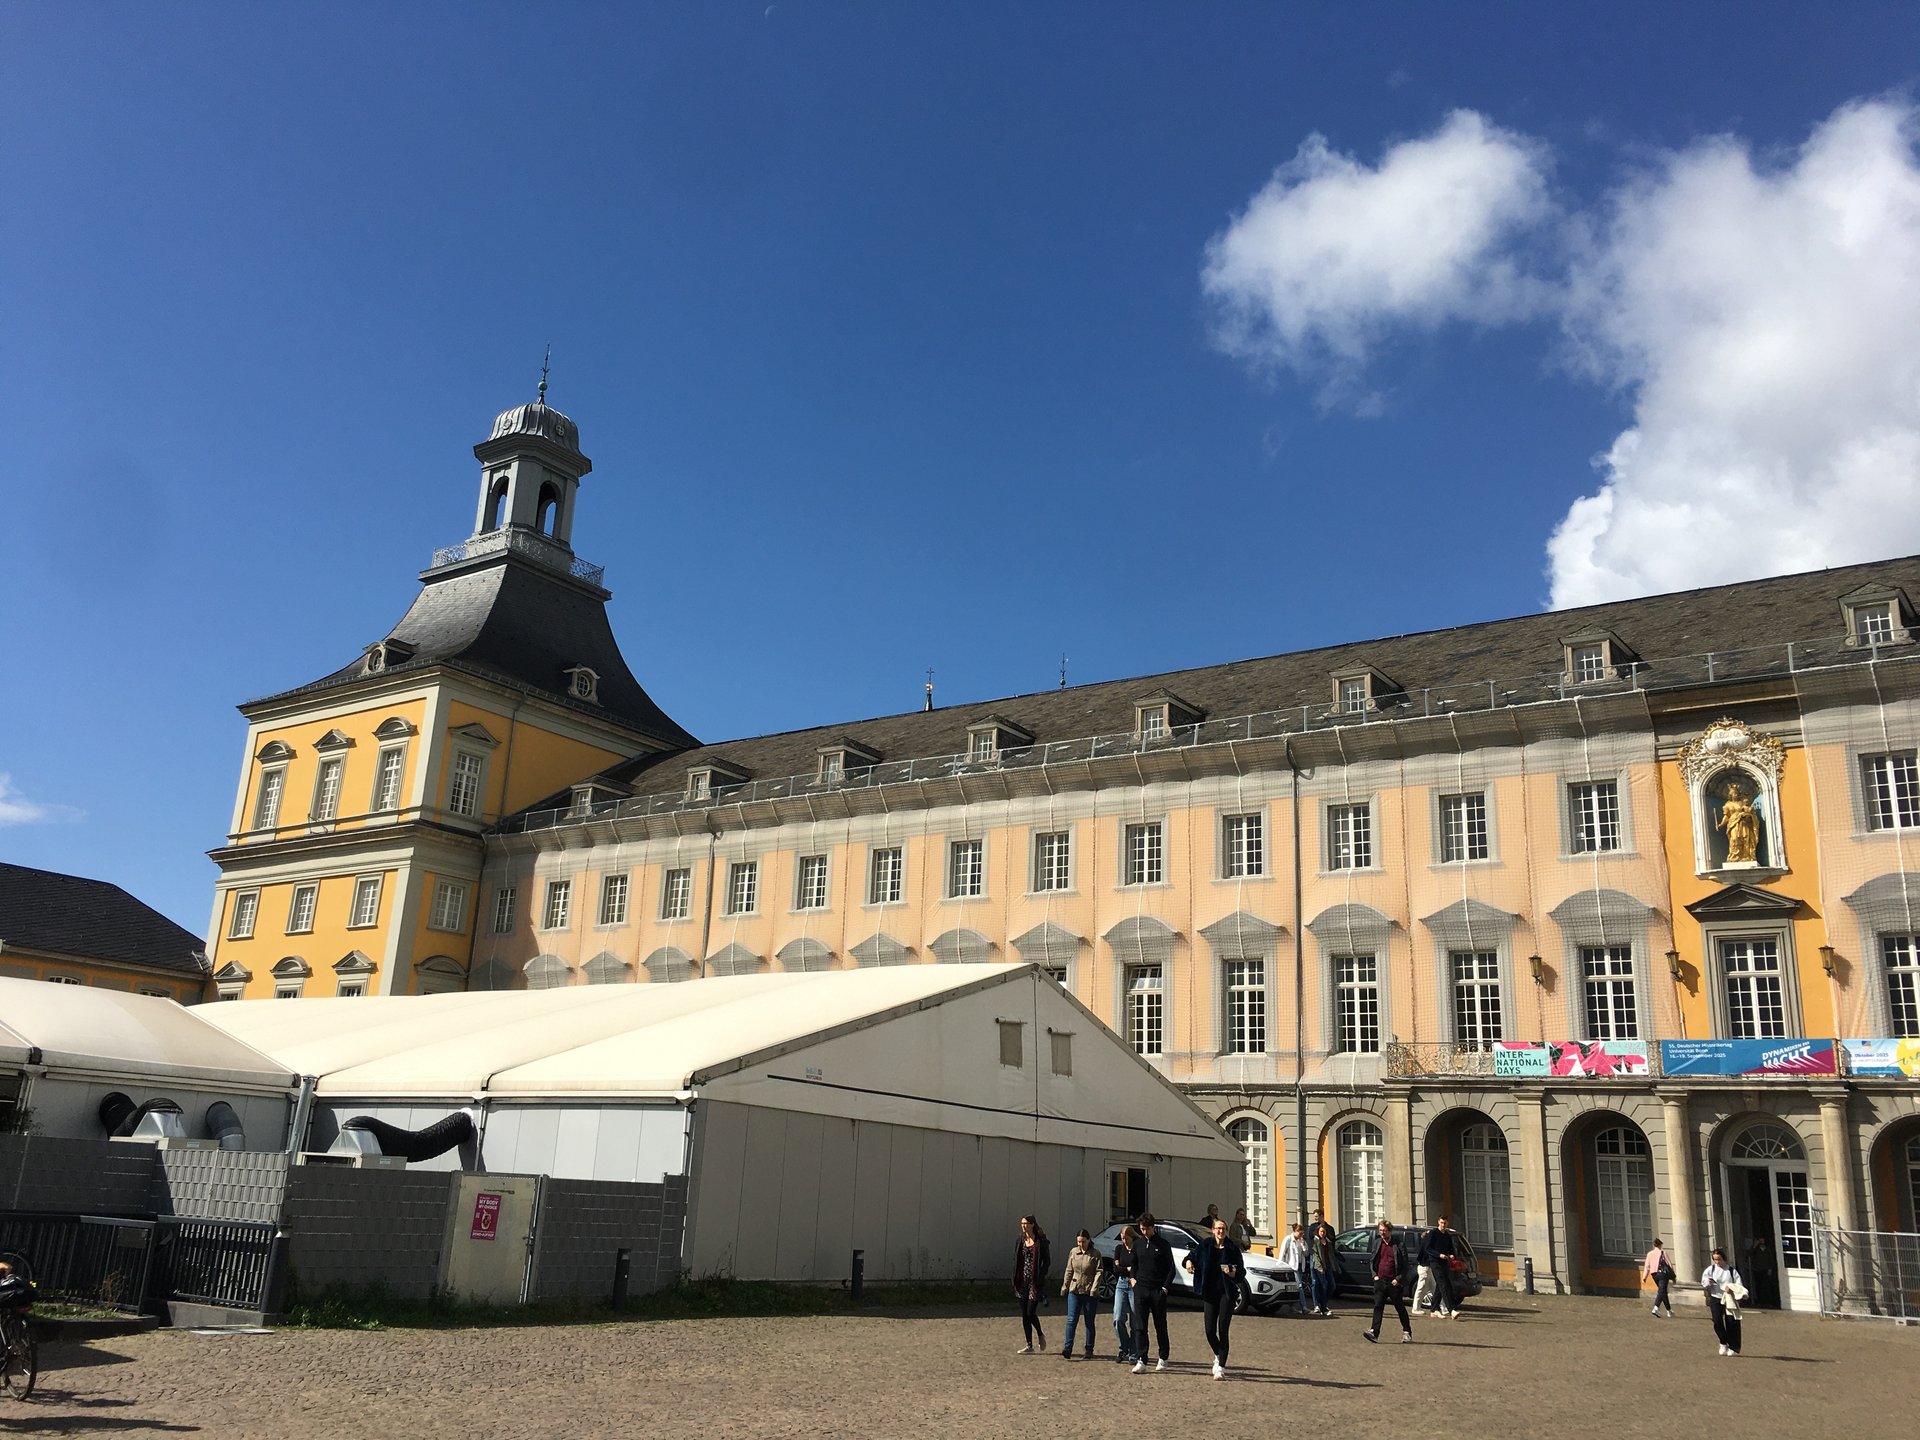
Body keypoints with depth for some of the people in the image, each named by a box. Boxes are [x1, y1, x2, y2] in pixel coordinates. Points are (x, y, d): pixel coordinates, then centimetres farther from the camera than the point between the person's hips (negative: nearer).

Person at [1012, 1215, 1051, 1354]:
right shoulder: (1020, 1240, 9)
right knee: (1024, 1315, 6)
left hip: (1035, 1282, -5)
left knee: (1031, 1312, -9)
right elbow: (1015, 1260, 12)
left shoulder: (1040, 1241, -6)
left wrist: (1040, 1278, -14)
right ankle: (1029, 1345, 14)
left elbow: (1047, 1262, -5)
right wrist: (1015, 1279, 2)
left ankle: (1040, 1334, 20)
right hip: (1022, 1281, 5)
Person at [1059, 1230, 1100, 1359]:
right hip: (1074, 1290, 2)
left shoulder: (1095, 1255, -3)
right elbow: (1068, 1271, 12)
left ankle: (1089, 1349, 16)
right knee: (1071, 1320, -7)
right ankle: (1068, 1348, -10)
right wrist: (1065, 1286, 9)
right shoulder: (1073, 1252, 6)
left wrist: (1094, 1289, -16)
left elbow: (1098, 1272, -7)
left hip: (1089, 1292, -2)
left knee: (1089, 1322, 7)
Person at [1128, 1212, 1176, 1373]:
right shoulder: (1138, 1244, 8)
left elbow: (1171, 1269, -1)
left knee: (1160, 1326, 9)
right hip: (1141, 1290, 3)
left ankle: (1163, 1358, 22)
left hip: (1158, 1291, -3)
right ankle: (1141, 1360, -6)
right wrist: (1133, 1278, 6)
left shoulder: (1163, 1244, -2)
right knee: (1139, 1327, -4)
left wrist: (1165, 1288, -9)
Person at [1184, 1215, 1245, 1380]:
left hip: (1227, 1293, -2)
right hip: (1209, 1293, 2)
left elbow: (1242, 1273, 1)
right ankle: (1218, 1356, 29)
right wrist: (1188, 1261, -9)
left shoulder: (1232, 1249, -2)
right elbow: (1192, 1255, 13)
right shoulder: (1205, 1246, 2)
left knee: (1222, 1331, -6)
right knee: (1210, 1331, 0)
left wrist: (1232, 1273, -20)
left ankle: (1221, 1367, 1)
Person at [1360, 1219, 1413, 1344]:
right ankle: (1374, 1331, -9)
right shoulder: (1377, 1243, 8)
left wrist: (1398, 1279, -10)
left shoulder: (1397, 1245, -5)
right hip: (1380, 1280, 3)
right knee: (1378, 1306, -4)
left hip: (1393, 1282, -3)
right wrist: (1374, 1275, 5)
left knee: (1400, 1308, 7)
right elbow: (1371, 1260, 17)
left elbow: (1405, 1264, -3)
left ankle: (1407, 1332, 18)